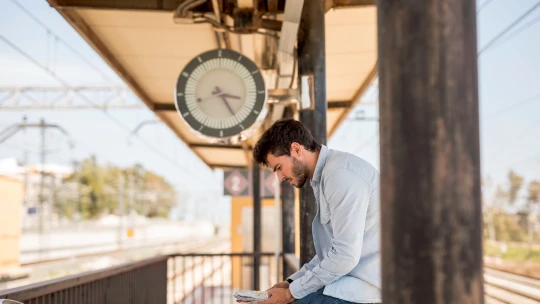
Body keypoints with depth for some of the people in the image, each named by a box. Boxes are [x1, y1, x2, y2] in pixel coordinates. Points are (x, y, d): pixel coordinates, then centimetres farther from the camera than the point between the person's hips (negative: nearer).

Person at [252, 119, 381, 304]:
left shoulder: (340, 173, -15)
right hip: (350, 282, 10)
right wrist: (290, 283, 8)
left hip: (362, 288, -10)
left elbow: (345, 255, -20)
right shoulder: (324, 174, 16)